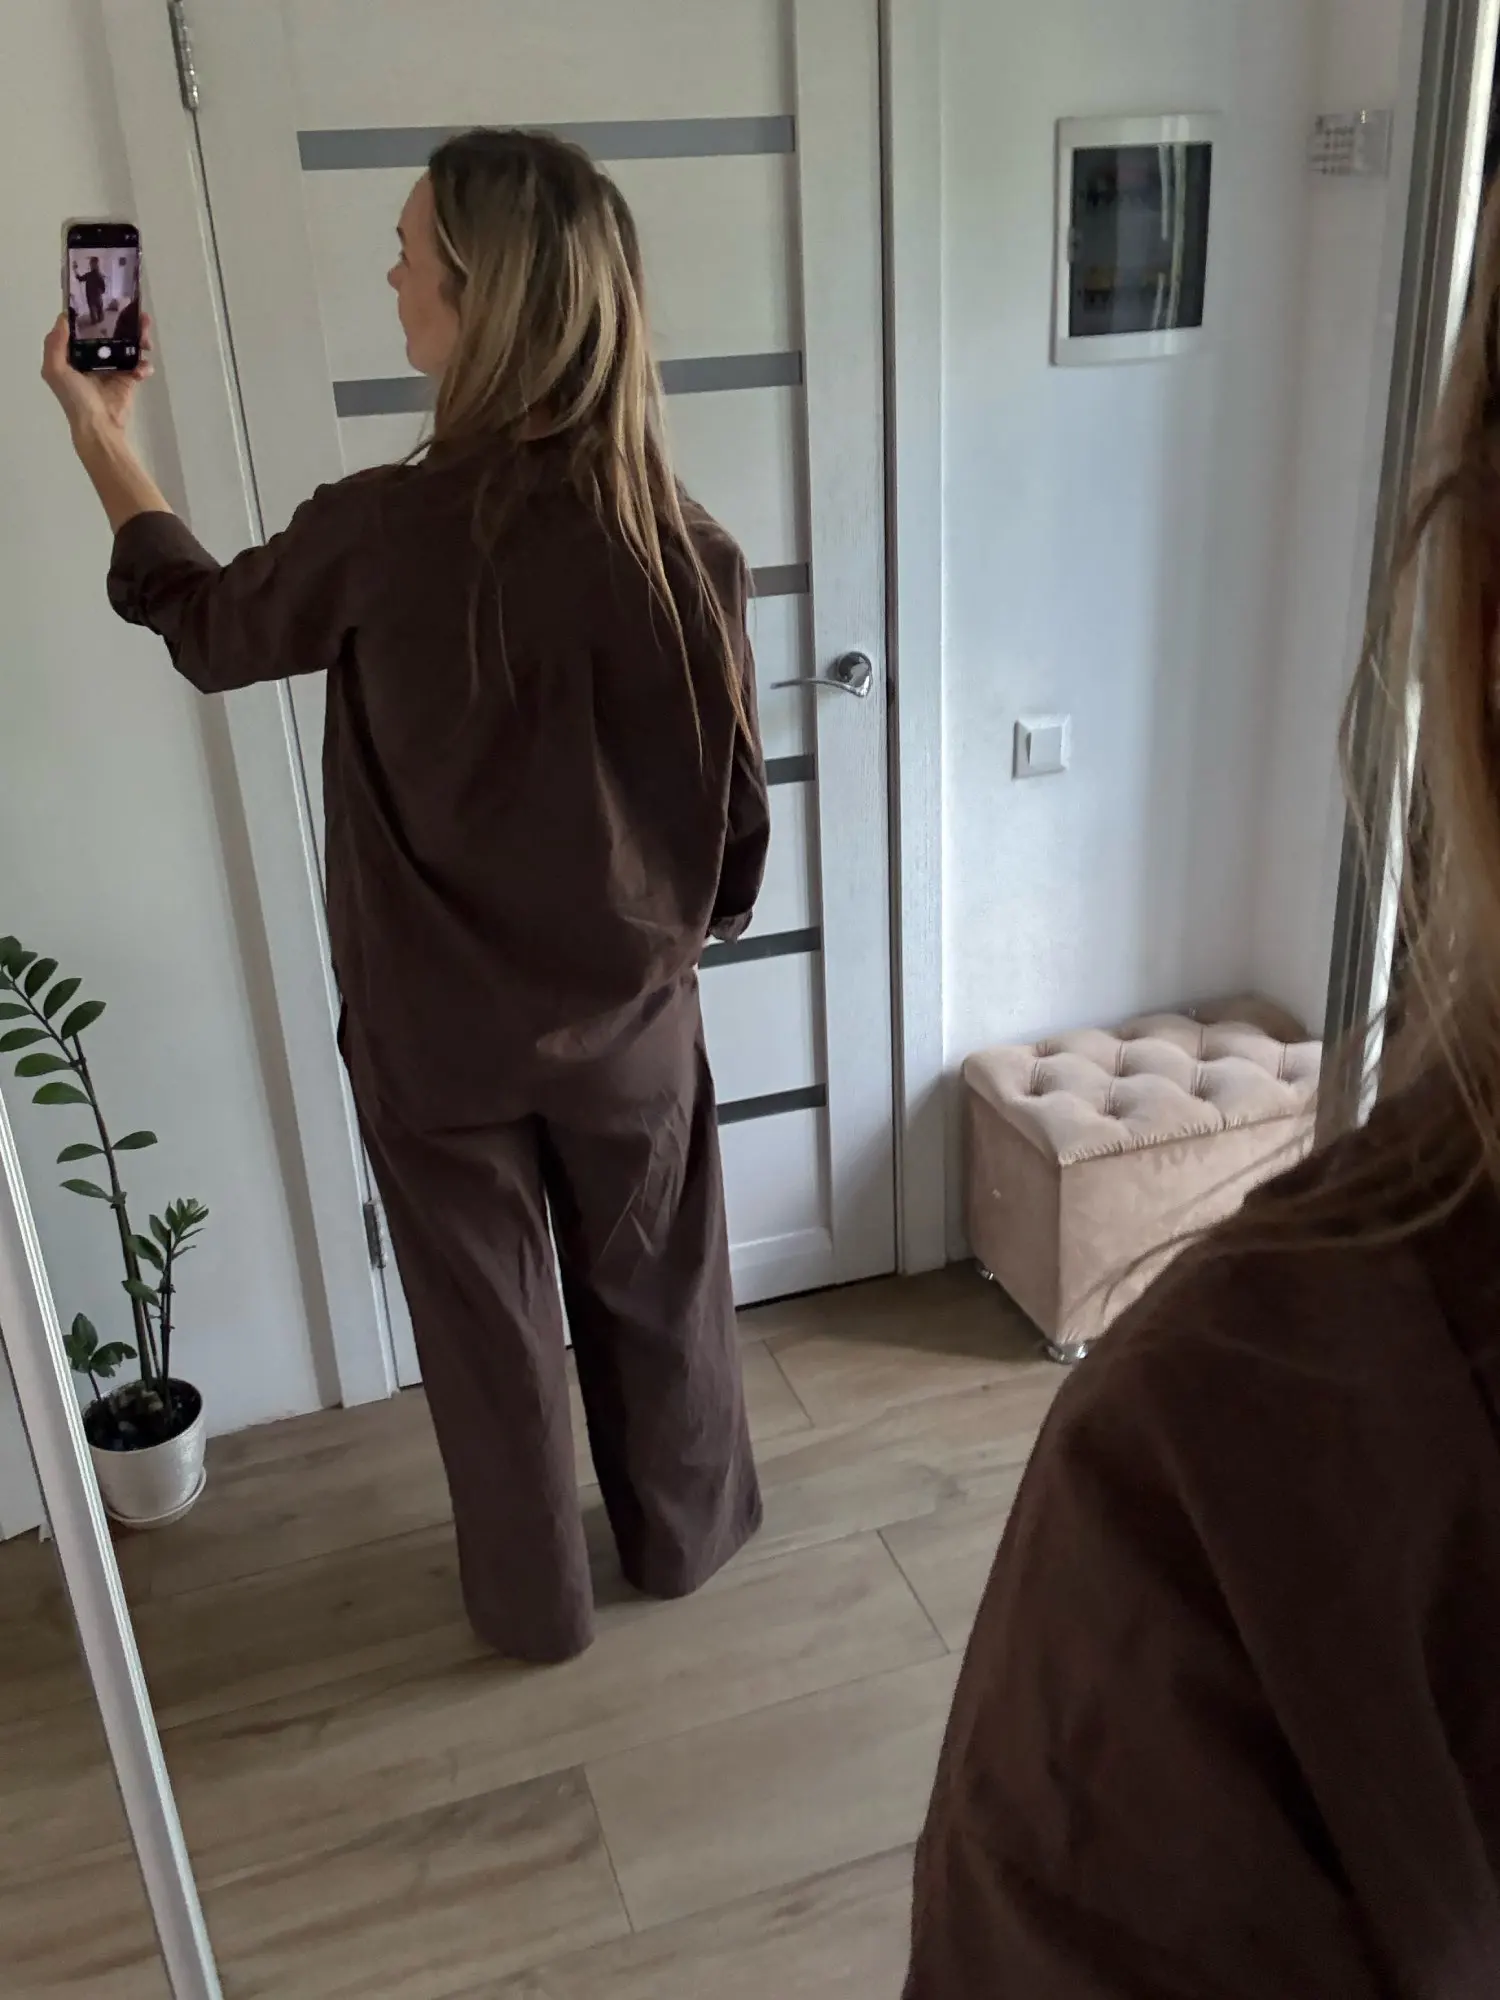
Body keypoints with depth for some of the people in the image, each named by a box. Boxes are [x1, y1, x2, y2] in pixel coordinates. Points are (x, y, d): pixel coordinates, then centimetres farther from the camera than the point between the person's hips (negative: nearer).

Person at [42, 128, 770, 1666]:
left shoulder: (379, 534, -21)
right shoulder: (688, 552, -15)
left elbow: (203, 626, 1)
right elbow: (734, 809, -5)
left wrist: (96, 430, 15)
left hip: (434, 1033, -1)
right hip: (625, 1018, 2)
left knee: (489, 1324, 19)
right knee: (657, 1292, 24)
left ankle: (533, 1604, 40)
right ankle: (686, 1537, 47)